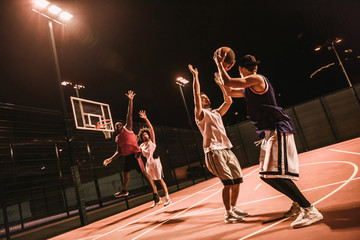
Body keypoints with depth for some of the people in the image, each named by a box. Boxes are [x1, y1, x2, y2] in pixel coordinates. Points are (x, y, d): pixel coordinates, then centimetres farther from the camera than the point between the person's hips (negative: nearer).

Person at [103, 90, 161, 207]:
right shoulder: (117, 138, 19)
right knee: (126, 173, 26)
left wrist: (130, 100, -14)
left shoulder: (127, 129, 1)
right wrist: (111, 159, 14)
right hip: (127, 156, 8)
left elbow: (129, 114, -8)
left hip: (134, 154, -8)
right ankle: (124, 191, 52)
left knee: (144, 173, -13)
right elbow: (119, 152, 24)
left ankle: (156, 195, -14)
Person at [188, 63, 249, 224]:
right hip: (213, 151, -8)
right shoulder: (201, 115, 1)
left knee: (237, 179, 7)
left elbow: (228, 102, 20)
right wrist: (195, 76, -13)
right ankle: (228, 214, 0)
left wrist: (221, 85, 18)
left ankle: (234, 208, 23)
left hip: (227, 149, 8)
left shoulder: (216, 113, 22)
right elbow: (196, 96, -12)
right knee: (228, 182, -13)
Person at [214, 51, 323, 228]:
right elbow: (229, 92, 32)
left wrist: (219, 64, 0)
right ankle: (298, 203, 26)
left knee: (275, 174, -18)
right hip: (269, 133, 10)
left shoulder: (256, 79, -8)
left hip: (278, 130, -10)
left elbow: (228, 82, -16)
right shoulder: (249, 88, 21)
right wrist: (222, 69, 27)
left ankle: (310, 210, -9)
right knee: (266, 175, 13)